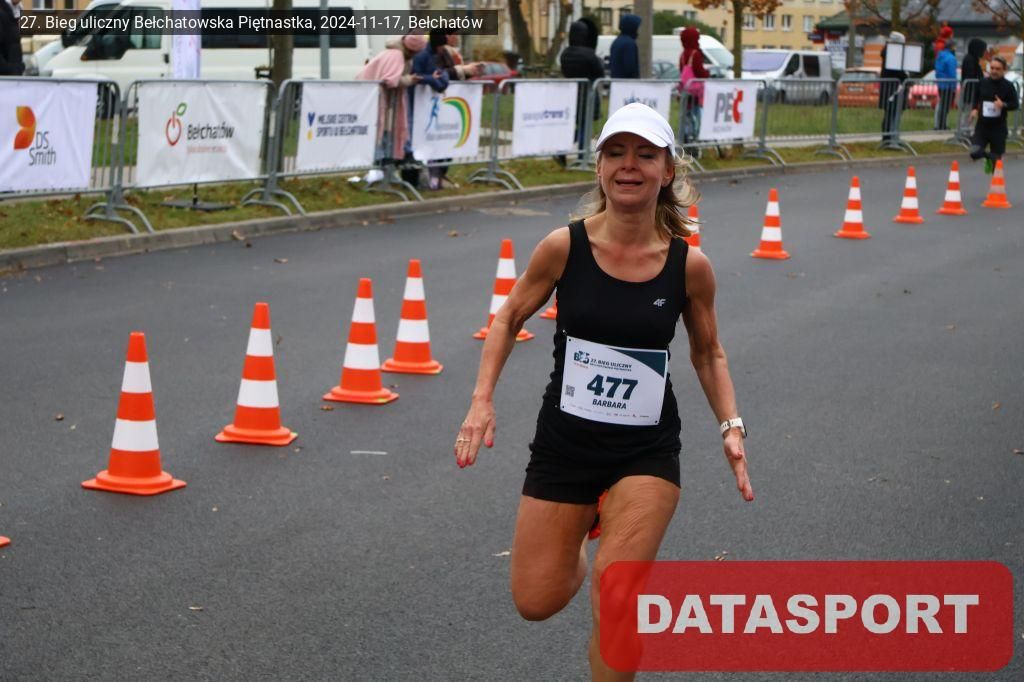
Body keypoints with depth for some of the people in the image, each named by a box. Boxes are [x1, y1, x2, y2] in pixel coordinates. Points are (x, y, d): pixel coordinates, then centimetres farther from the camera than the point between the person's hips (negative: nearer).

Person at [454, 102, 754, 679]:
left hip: (646, 451, -1)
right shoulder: (564, 246, -11)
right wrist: (483, 401, -6)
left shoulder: (689, 264, -9)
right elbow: (509, 318, 4)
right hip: (564, 441, 1)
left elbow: (708, 353, 8)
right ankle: (578, 546, 43)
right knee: (536, 602, 8)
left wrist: (731, 427, -4)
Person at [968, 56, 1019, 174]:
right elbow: (976, 98, 17)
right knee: (975, 153, -14)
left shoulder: (1008, 86, -7)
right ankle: (987, 156, 20)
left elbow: (1015, 104, -6)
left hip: (998, 128, -2)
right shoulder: (983, 83, 1)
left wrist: (1003, 105, -25)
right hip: (982, 126, 2)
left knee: (996, 158, 6)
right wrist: (974, 109, -2)